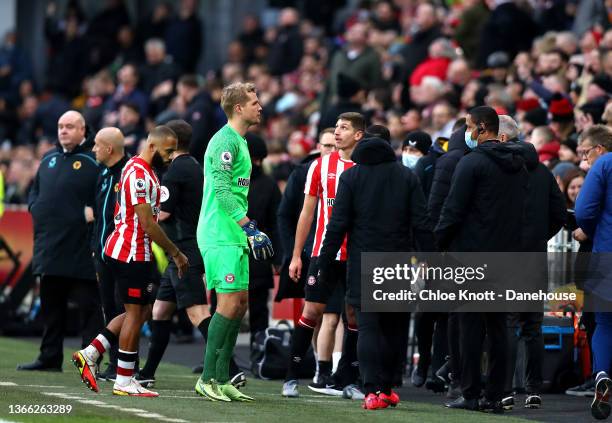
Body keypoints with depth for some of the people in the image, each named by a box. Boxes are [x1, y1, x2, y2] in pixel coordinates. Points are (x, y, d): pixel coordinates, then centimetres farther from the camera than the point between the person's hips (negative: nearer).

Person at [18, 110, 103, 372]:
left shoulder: (94, 160, -4)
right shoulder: (49, 159, 17)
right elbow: (35, 190, 27)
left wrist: (91, 212, -18)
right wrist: (35, 208, 9)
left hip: (81, 248, -7)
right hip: (49, 246, 7)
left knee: (88, 304, -4)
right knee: (50, 304, 12)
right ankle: (50, 358, 19)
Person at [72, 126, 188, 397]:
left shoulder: (144, 171, 16)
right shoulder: (139, 174, -17)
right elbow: (147, 224, -20)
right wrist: (176, 253, -14)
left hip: (132, 251, 10)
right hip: (131, 254, -10)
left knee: (141, 311, 14)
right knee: (135, 313, -3)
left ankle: (90, 354, 11)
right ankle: (124, 382, 3)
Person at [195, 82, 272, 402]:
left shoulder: (239, 141, 19)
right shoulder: (226, 140, -12)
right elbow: (222, 190, -20)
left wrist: (249, 230, 25)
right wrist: (249, 226, -24)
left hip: (233, 236, 10)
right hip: (220, 235, -10)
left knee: (240, 303, 8)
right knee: (229, 302, -12)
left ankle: (221, 379, 11)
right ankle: (208, 379, -8)